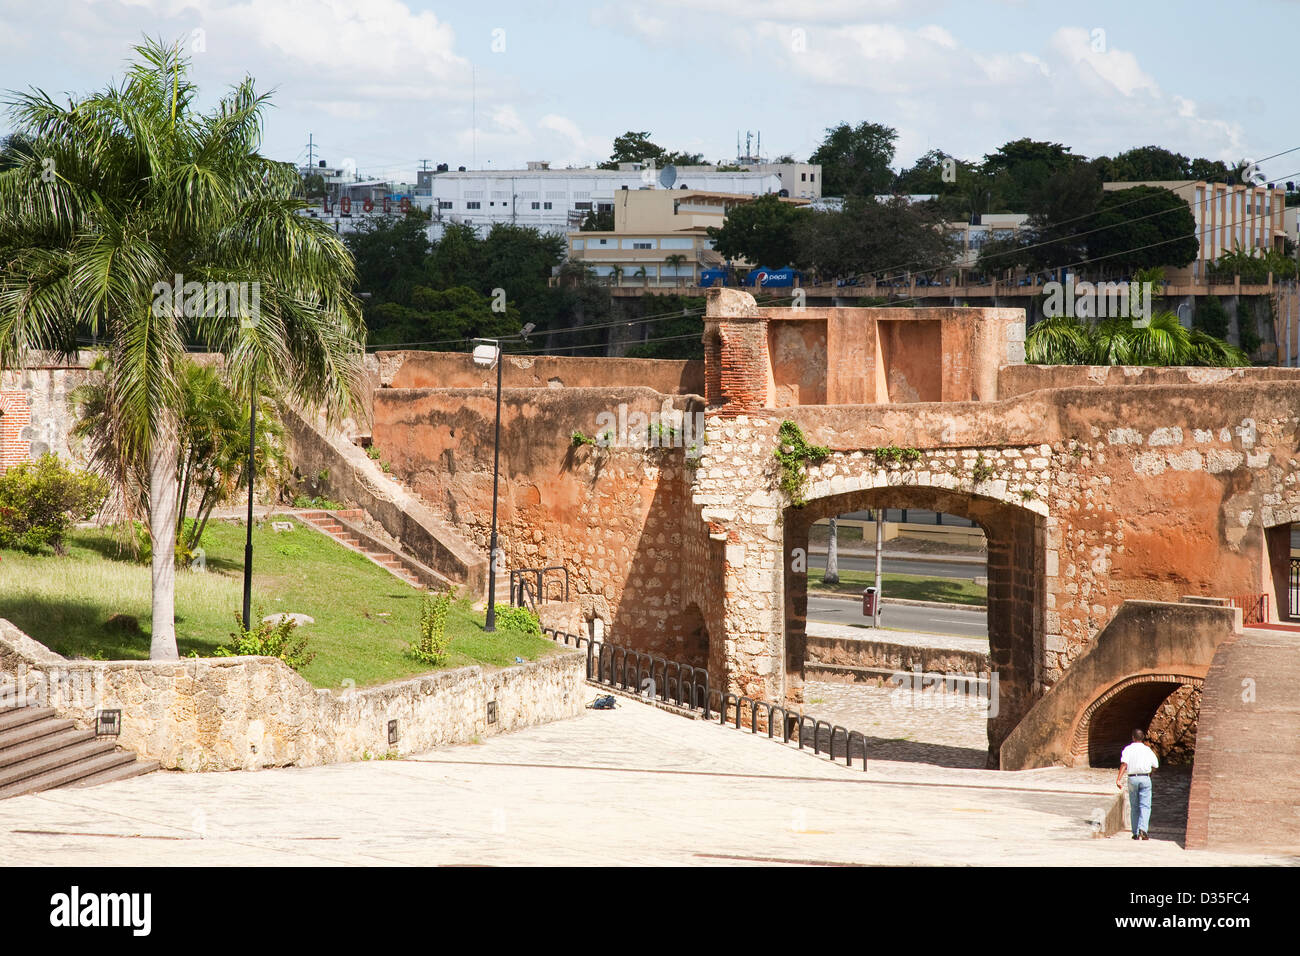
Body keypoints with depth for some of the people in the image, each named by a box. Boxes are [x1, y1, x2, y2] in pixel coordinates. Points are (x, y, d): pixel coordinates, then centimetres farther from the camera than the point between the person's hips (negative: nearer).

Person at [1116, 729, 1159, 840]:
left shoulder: (1128, 749, 0)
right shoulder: (1148, 750, 5)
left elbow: (1124, 763, -14)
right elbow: (1155, 765, 12)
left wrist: (1118, 779, -19)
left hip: (1132, 778, 0)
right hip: (1145, 779, 0)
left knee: (1134, 807, 11)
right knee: (1145, 806, -3)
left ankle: (1136, 833, 11)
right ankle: (1142, 829, -23)